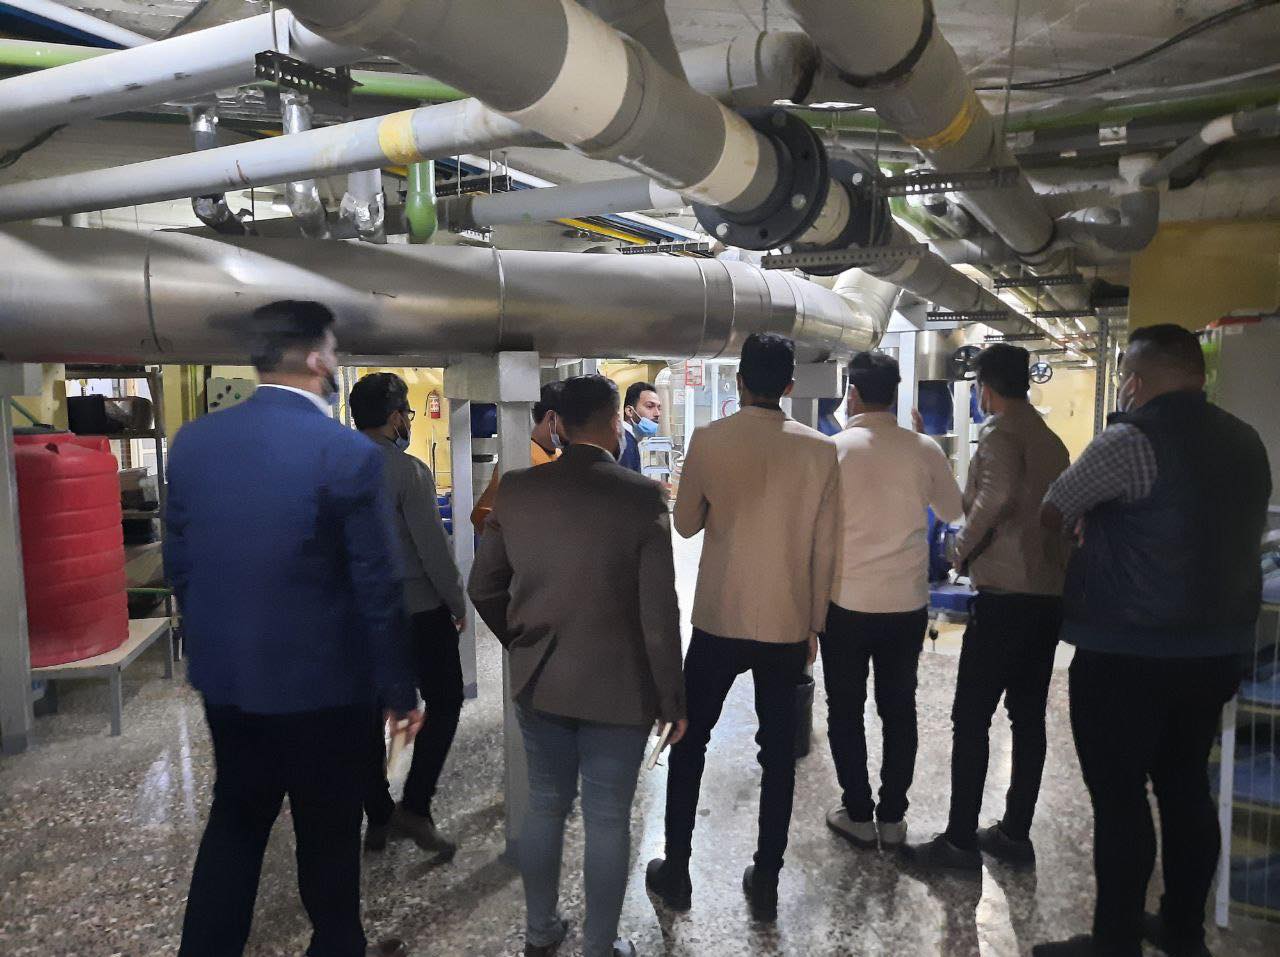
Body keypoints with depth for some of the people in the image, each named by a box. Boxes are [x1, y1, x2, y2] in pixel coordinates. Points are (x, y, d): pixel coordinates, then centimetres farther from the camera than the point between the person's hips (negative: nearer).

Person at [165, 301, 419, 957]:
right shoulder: (349, 453, -19)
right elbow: (377, 590, -16)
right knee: (328, 831, 16)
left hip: (222, 674, 5)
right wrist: (399, 690, -5)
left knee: (234, 820, 22)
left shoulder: (193, 440, -2)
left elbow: (176, 562, 5)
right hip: (322, 680, -5)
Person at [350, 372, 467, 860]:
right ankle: (414, 807, 1)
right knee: (444, 701, 9)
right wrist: (458, 602, -5)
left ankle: (378, 818, 23)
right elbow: (433, 546, -16)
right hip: (416, 607, -6)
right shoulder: (407, 470, -16)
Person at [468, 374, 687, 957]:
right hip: (617, 687, -4)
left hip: (537, 680, 4)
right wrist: (671, 701, -3)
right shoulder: (642, 497, -15)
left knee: (545, 805, 20)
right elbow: (658, 614, -14)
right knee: (608, 819, 11)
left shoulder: (515, 490, -4)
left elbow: (483, 588, 4)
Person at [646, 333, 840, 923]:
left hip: (719, 620, -1)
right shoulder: (821, 450, -4)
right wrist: (814, 624, 9)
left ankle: (676, 872, 25)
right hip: (788, 624, 1)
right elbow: (824, 549, -1)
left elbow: (685, 524, 2)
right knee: (778, 751, 13)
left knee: (690, 742, 15)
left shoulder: (709, 440, -9)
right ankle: (766, 883, 22)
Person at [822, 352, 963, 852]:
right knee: (899, 709, 14)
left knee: (846, 709, 12)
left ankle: (858, 814, 20)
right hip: (907, 602, 3)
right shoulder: (925, 449, -3)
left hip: (846, 601, -2)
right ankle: (892, 816, 23)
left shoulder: (834, 448, -10)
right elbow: (953, 510, 12)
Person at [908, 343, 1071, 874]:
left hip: (1006, 596, -8)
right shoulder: (1052, 440, 15)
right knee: (1029, 717, 13)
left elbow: (996, 494, -28)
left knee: (970, 718, -1)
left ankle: (960, 841, 4)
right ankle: (1015, 833, 23)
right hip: (1051, 593, 9)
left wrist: (964, 549, -14)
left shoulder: (1001, 431, -10)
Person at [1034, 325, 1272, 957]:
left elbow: (1054, 514, -6)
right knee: (1186, 788, 17)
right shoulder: (1246, 443, 8)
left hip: (1127, 657, -8)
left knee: (1119, 797, 2)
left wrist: (1092, 520, 16)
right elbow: (1236, 537, 18)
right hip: (1216, 650, 8)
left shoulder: (1131, 440, -16)